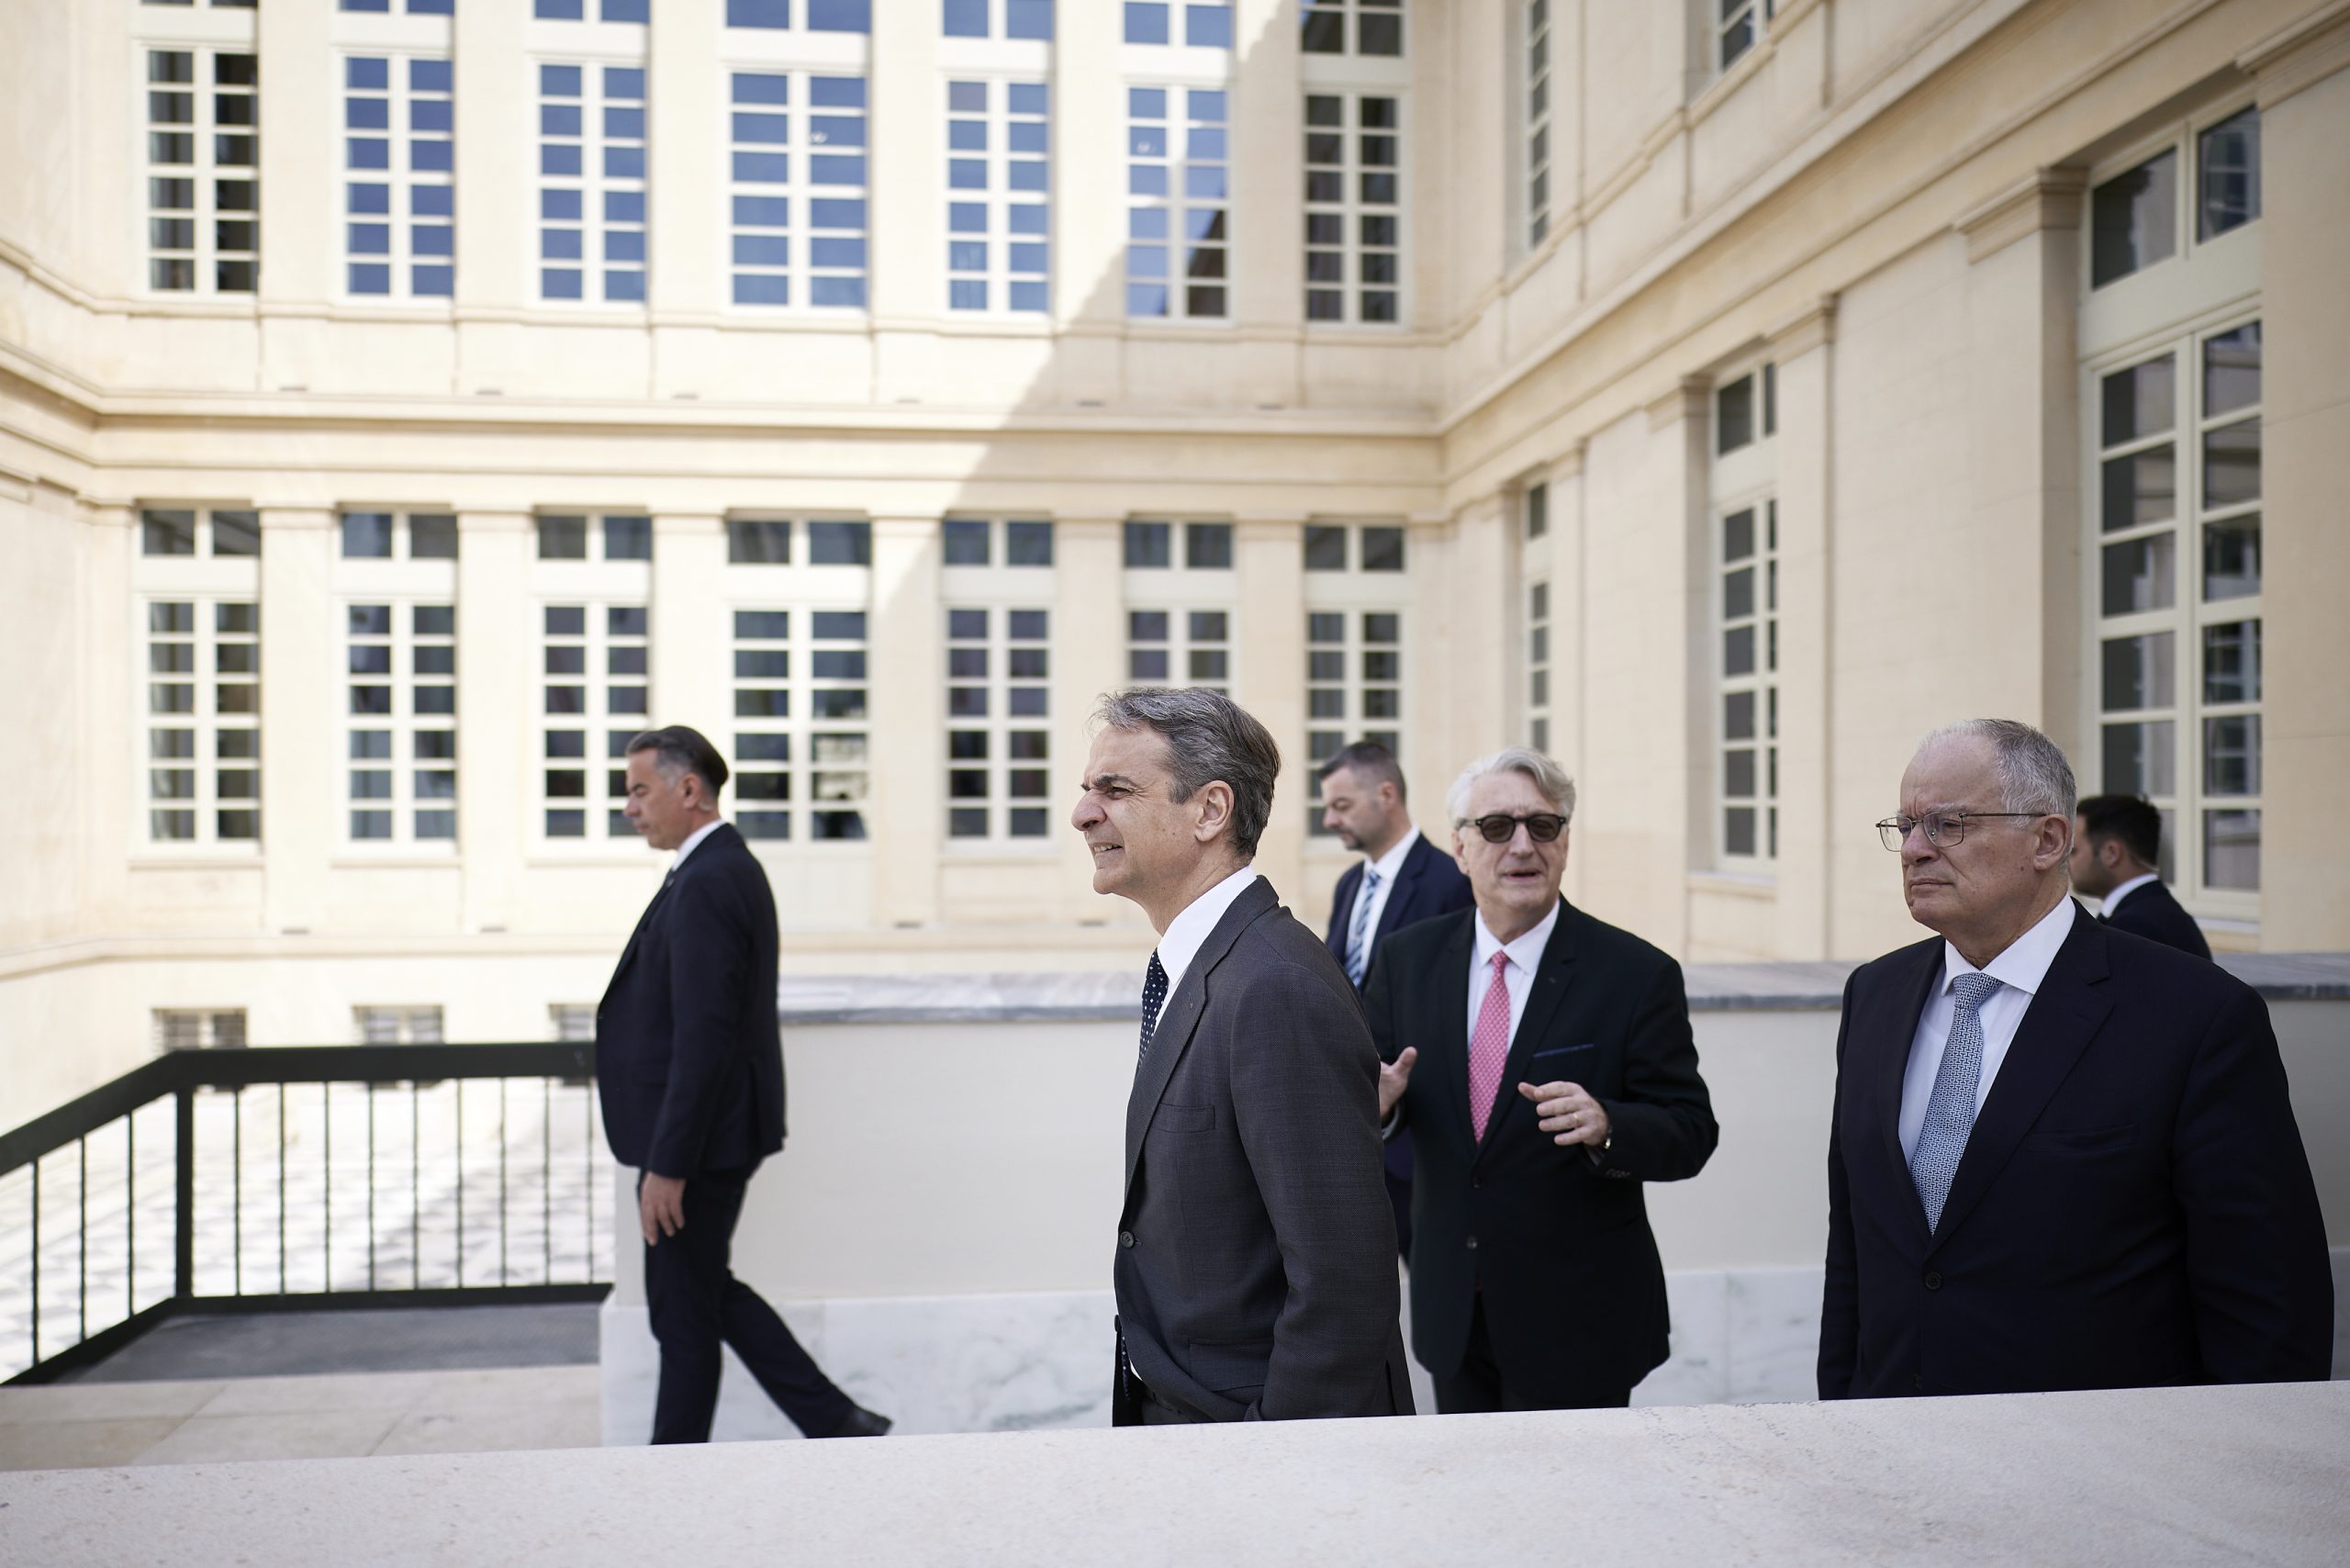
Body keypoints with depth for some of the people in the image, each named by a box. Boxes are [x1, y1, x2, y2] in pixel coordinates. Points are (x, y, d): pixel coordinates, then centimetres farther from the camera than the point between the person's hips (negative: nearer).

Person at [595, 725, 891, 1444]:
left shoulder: (706, 883, -20)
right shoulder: (732, 867, 12)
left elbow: (703, 1035, -25)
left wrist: (667, 1165, -23)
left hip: (699, 1141, -10)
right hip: (716, 1136, 10)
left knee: (683, 1309, 5)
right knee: (706, 1291, 20)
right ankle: (834, 1419, 23)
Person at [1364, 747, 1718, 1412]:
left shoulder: (1637, 973, -11)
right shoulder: (1407, 958, 0)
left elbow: (1691, 1134, -11)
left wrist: (1606, 1126, -31)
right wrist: (1377, 1100, -19)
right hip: (1451, 1309, 4)